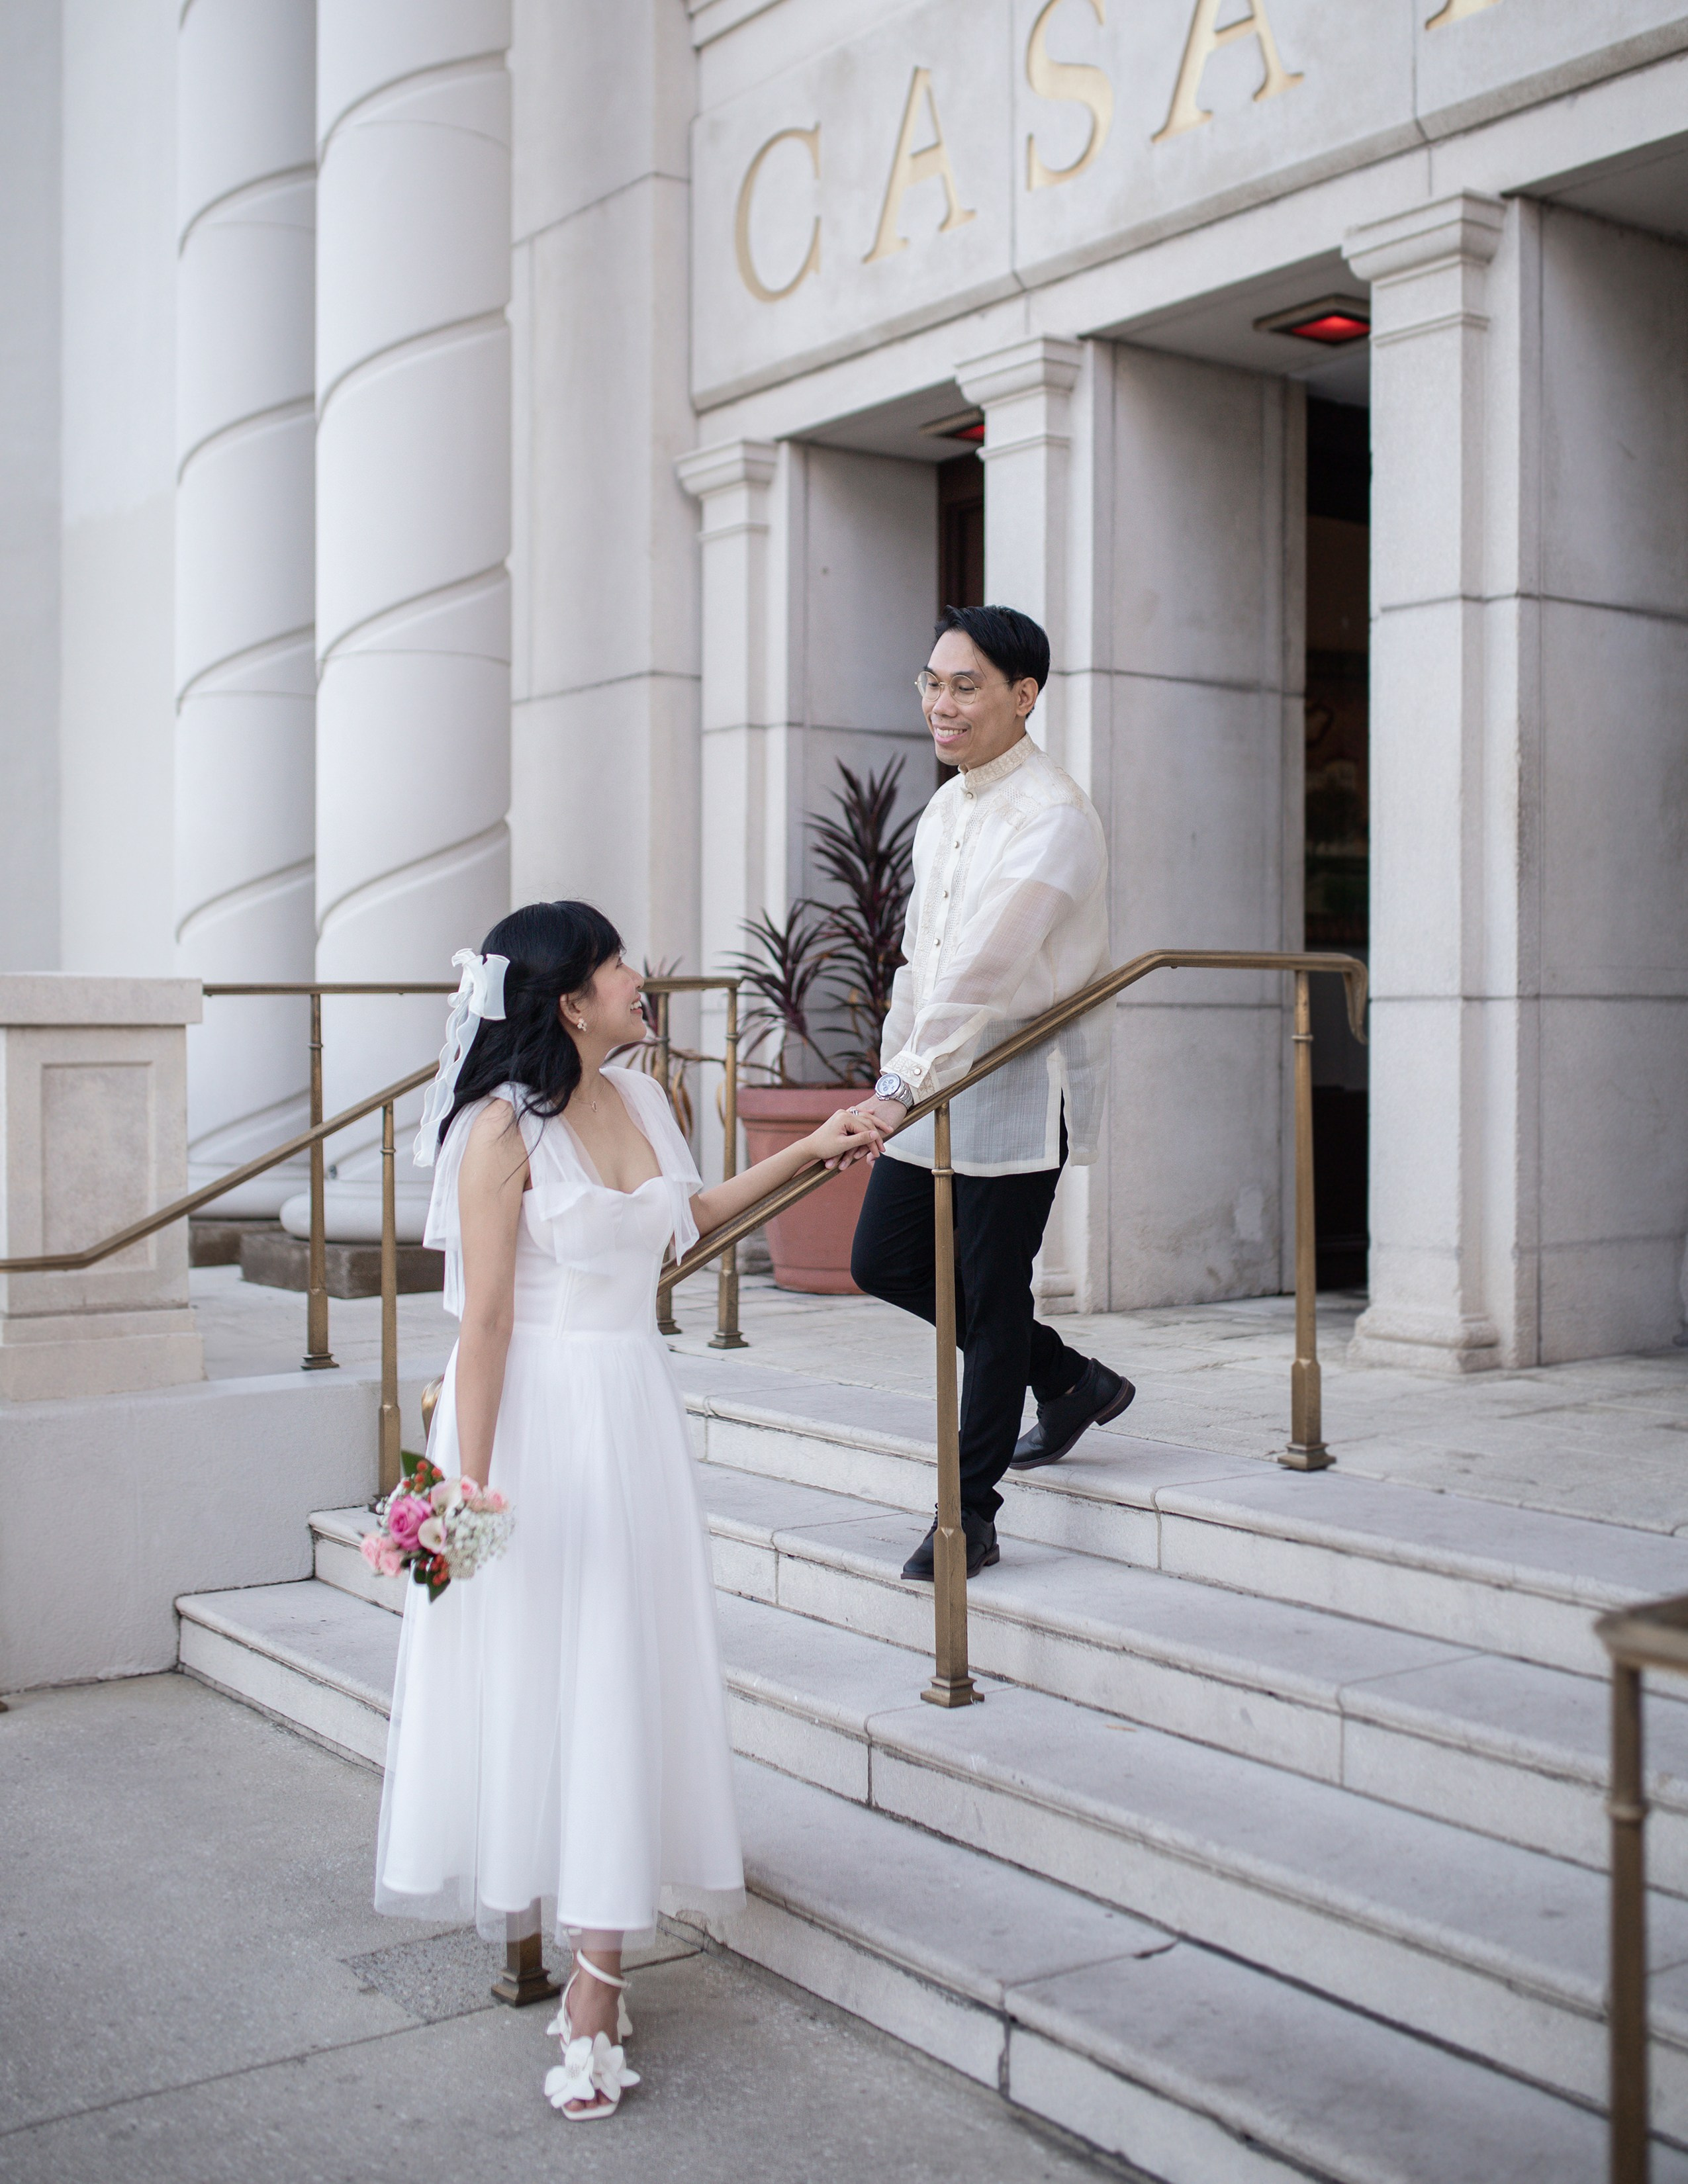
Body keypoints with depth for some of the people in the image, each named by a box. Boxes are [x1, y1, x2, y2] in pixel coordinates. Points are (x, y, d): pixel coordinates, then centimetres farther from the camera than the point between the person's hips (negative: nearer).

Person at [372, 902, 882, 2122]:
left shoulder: (641, 1099, 8)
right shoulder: (505, 1127, -13)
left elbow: (687, 1214, 28)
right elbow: (486, 1318, -15)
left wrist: (809, 1152, 26)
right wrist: (468, 1486, -17)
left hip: (636, 1414, 6)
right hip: (541, 1417, -6)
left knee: (627, 1679, 6)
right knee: (534, 1671, 1)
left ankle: (598, 1967, 14)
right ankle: (525, 1921, 19)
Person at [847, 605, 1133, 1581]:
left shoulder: (1054, 816, -18)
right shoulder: (946, 808, 11)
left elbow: (985, 969, -28)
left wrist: (905, 1083, -33)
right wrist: (896, 1071, 17)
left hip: (1021, 1088, -9)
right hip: (933, 1078, 9)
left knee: (991, 1295, -1)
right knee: (885, 1262, 11)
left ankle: (971, 1517, 13)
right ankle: (1070, 1380, 28)